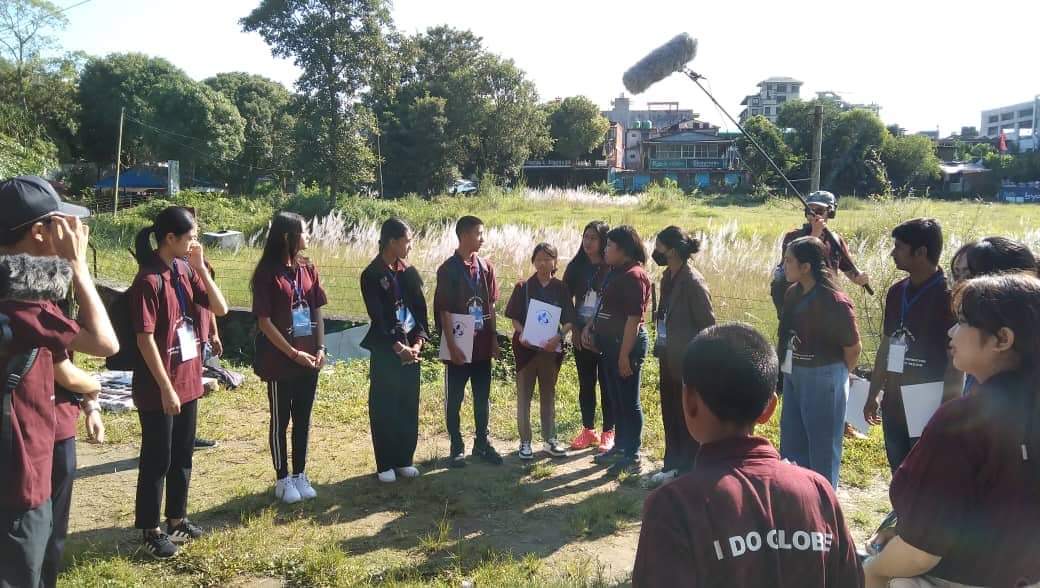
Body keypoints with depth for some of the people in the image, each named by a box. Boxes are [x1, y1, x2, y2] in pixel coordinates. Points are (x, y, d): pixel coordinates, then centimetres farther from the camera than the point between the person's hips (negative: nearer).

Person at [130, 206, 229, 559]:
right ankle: (150, 530, 20)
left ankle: (177, 518, 33)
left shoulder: (186, 270, 5)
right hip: (159, 388, -8)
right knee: (157, 460, 5)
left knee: (183, 455, 18)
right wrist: (166, 388, -18)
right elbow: (145, 340, -19)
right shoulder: (149, 280, -18)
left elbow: (221, 309, 0)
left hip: (188, 381, 8)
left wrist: (200, 266, -8)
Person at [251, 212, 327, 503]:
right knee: (280, 420, 7)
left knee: (303, 419, 13)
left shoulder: (309, 269, 5)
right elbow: (264, 321, -14)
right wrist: (293, 353, -15)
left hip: (309, 359, 6)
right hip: (279, 361, -5)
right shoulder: (268, 273, -12)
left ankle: (300, 475, 25)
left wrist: (320, 348, -1)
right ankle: (282, 479, 19)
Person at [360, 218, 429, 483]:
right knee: (384, 409, 2)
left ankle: (405, 460, 22)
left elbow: (420, 310, 5)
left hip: (411, 349, 5)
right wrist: (398, 348, -17)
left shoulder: (410, 272, 8)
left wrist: (417, 343, -9)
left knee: (409, 407, 9)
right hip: (385, 351, -5)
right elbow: (378, 318, -13)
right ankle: (385, 464, 13)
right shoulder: (372, 275, -9)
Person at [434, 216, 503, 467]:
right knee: (454, 399, 6)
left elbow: (491, 306, 11)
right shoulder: (448, 269, -9)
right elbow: (443, 311, -11)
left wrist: (494, 339, 8)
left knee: (483, 398, 12)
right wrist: (452, 345, -15)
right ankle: (457, 447, 17)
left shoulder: (486, 267, 6)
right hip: (459, 346, -5)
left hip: (482, 345, 5)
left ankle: (482, 443, 25)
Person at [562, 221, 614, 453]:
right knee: (585, 384, 11)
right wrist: (574, 329, 0)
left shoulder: (612, 269, -7)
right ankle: (588, 430, 23)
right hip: (581, 334, 4)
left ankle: (608, 433, 16)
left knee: (607, 384, 5)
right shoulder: (576, 267, 5)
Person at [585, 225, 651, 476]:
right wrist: (590, 328, 5)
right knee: (615, 398, 18)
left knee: (629, 401, 0)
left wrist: (625, 354, -22)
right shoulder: (616, 273, 11)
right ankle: (620, 447, 30)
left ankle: (633, 456, 11)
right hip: (609, 343, 10)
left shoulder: (634, 276, -18)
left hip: (626, 344, -10)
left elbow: (634, 319, -21)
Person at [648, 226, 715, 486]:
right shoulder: (668, 278, 7)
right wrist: (661, 348, 12)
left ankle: (689, 470, 18)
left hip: (688, 363, -8)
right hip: (669, 360, 8)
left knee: (687, 417, 5)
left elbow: (708, 324, -16)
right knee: (670, 415, 16)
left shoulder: (693, 282, -18)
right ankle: (673, 465, 29)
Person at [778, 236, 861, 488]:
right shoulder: (793, 293, 1)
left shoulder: (834, 301, -20)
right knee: (791, 443, 18)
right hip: (793, 375, 8)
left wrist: (836, 376, 5)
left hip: (823, 378, -8)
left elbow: (853, 347, -10)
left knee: (823, 446, 6)